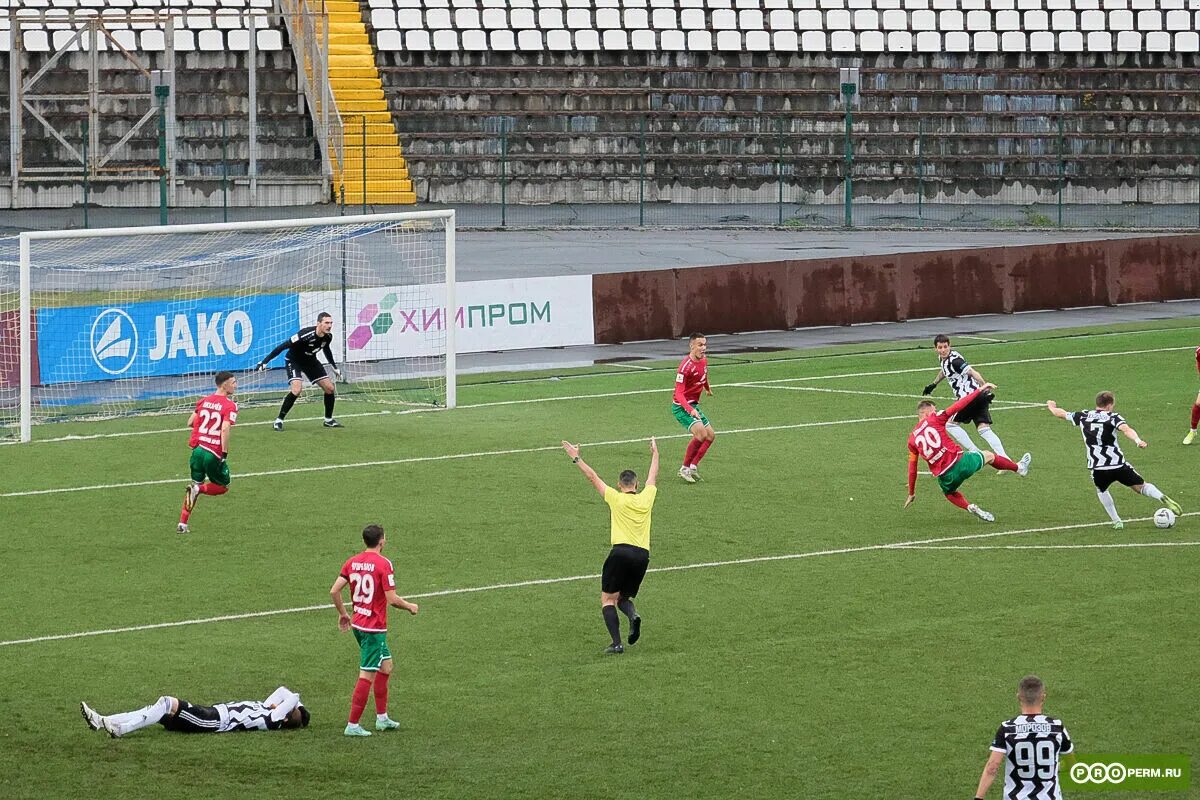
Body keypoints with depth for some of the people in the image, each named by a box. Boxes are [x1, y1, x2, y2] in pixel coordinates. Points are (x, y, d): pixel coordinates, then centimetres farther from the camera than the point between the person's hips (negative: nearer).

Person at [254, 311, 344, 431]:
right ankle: (279, 421, -16)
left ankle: (329, 420, 21)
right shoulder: (306, 335, -35)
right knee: (296, 389, -28)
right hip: (294, 361, -7)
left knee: (330, 388, 2)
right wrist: (265, 362, -30)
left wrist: (334, 367, 23)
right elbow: (283, 346, -30)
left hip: (310, 361, 7)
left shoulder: (328, 337, -13)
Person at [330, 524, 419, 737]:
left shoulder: (352, 562, 4)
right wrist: (410, 607, 1)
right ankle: (353, 725, -3)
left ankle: (382, 717, 28)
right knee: (367, 676, -4)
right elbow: (392, 599, -18)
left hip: (358, 624, 8)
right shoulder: (383, 564, -16)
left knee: (386, 666, 22)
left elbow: (334, 591, 3)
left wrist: (343, 614, 18)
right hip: (374, 628, -8)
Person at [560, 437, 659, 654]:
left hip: (621, 551, -4)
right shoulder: (646, 498, 12)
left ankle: (617, 643, -17)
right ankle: (633, 615, -17)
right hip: (642, 555, 4)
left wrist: (577, 458, 17)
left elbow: (593, 477, 8)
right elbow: (653, 477, 30)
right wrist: (655, 453, 45)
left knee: (608, 599, 0)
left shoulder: (616, 498, 2)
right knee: (623, 598, 19)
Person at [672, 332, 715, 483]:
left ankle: (693, 466, 13)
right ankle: (685, 468, -13)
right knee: (701, 432, -25)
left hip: (693, 405, 9)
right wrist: (690, 409, -41)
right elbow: (679, 393, -28)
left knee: (710, 435, 9)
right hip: (681, 406, -9)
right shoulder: (686, 366, -24)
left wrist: (708, 388, 45)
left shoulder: (704, 360, 3)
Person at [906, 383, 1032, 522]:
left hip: (945, 477, 3)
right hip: (959, 462, -3)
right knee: (988, 456, 26)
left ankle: (970, 507, 9)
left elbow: (912, 469, 14)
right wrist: (980, 390, 3)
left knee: (949, 493, 37)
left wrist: (911, 494, 24)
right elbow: (958, 406, -4)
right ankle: (1019, 468, 49)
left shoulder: (912, 439, 10)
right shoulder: (933, 419, -1)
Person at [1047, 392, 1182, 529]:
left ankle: (1116, 521, 20)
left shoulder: (1083, 416, 11)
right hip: (1119, 465, -2)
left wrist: (1052, 406, 49)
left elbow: (1061, 413, 27)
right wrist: (1137, 441, -35)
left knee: (1101, 490, 31)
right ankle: (1163, 498, -18)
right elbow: (1126, 429, -20)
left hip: (1097, 468, 2)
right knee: (1141, 487, 8)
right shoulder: (1113, 417, 1)